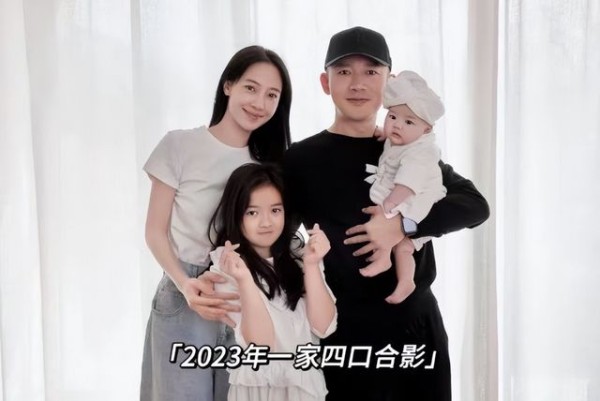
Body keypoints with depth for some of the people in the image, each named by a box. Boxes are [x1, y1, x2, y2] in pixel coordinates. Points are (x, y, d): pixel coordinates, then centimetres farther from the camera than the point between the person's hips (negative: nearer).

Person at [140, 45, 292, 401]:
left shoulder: (272, 160, 7)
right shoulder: (181, 145, -5)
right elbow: (156, 231, -5)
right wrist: (185, 284, -20)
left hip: (246, 305, 3)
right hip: (184, 299, -3)